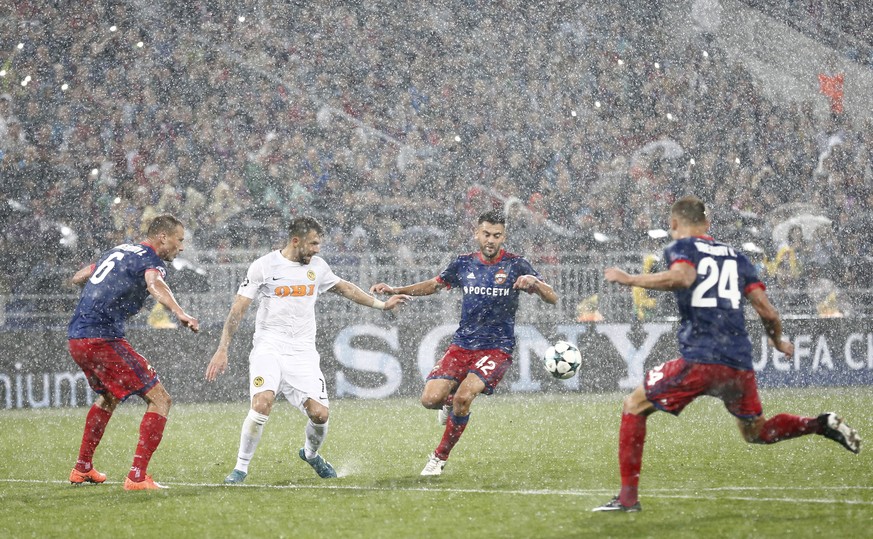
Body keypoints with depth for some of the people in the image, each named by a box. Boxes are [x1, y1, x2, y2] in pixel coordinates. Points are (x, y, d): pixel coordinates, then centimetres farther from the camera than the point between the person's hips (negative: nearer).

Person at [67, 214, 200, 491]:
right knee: (160, 399, -6)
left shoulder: (119, 250, 21)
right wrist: (179, 313, -46)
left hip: (76, 339, 9)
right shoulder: (150, 259, -5)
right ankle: (137, 476, -15)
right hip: (103, 339, -9)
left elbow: (78, 278, 34)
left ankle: (82, 468, 40)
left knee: (109, 396, 34)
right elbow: (154, 283, -30)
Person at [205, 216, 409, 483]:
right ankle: (241, 468, -11)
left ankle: (311, 453, 26)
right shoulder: (264, 266, -5)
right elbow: (238, 309, -3)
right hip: (269, 348, -4)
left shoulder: (317, 266, 8)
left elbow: (344, 288, 28)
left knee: (320, 413, -8)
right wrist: (222, 349, -9)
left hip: (303, 352, 4)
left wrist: (381, 304, 29)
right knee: (262, 404, -27)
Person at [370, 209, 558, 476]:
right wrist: (395, 290, 13)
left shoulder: (515, 265, -4)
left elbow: (552, 298, -7)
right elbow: (434, 285, 22)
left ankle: (440, 457, -6)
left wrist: (534, 282, -28)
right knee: (430, 399, -13)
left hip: (497, 348, -4)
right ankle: (449, 402, 26)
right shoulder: (464, 264, 6)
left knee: (463, 397, -25)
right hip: (462, 344, 4)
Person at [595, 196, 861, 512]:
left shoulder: (680, 247, 6)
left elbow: (682, 277, -19)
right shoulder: (735, 256, 21)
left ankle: (628, 496, 3)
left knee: (634, 406, 12)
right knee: (755, 432, 25)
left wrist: (630, 280, -8)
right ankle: (821, 425, 1)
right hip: (740, 364, 5)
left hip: (698, 360, -5)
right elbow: (767, 311, 13)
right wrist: (778, 342, 33)